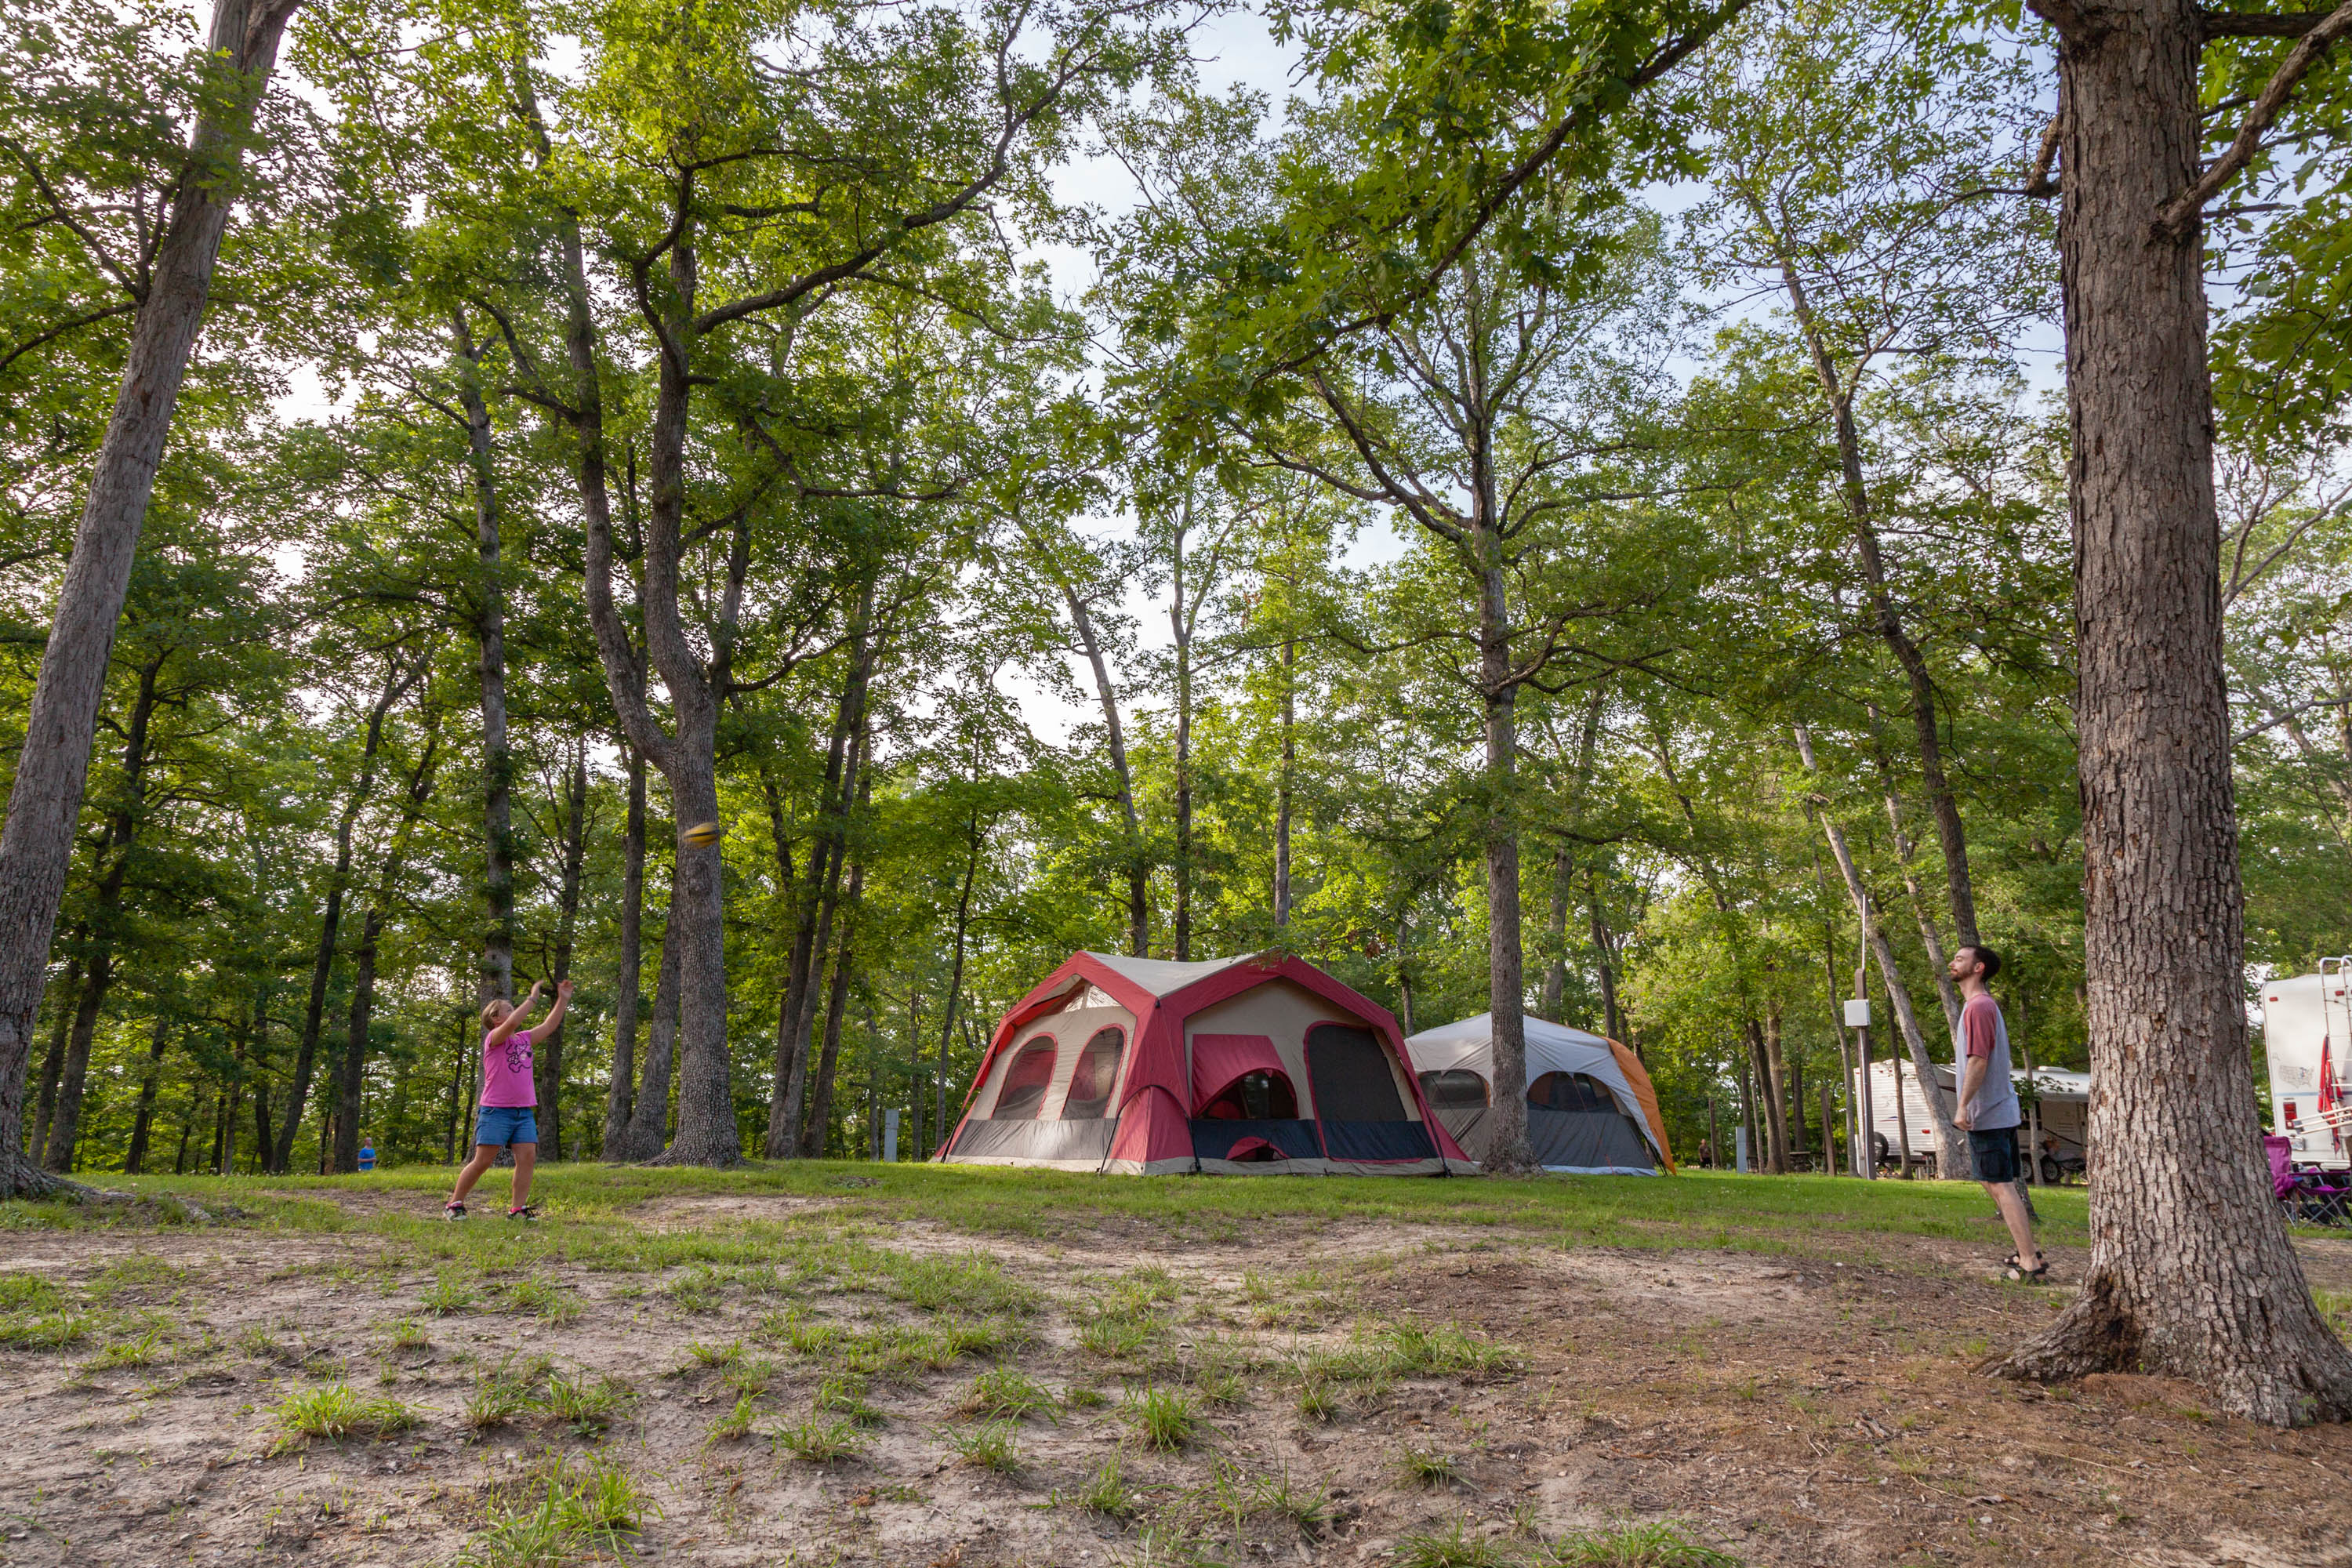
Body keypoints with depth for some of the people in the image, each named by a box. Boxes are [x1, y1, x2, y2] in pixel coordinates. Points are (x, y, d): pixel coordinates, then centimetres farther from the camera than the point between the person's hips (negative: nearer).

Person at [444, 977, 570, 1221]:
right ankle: (454, 1204, 11)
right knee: (482, 1161, -3)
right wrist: (532, 998, -20)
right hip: (496, 1110, -6)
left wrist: (563, 999, 12)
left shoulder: (523, 1038, 15)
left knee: (528, 1157, -5)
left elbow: (549, 1025, 19)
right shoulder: (494, 1038, -5)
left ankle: (517, 1209, -2)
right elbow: (512, 1023, -25)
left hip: (524, 1111, 6)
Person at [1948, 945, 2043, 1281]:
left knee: (2001, 1186, -7)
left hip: (1987, 1114, -10)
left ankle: (2030, 1262, -6)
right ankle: (2029, 1251, 22)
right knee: (2000, 1184, 16)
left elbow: (1979, 1061, -21)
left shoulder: (1978, 1007, -16)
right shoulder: (1986, 1004, 16)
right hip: (2001, 1111, 10)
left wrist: (1962, 1106, -20)